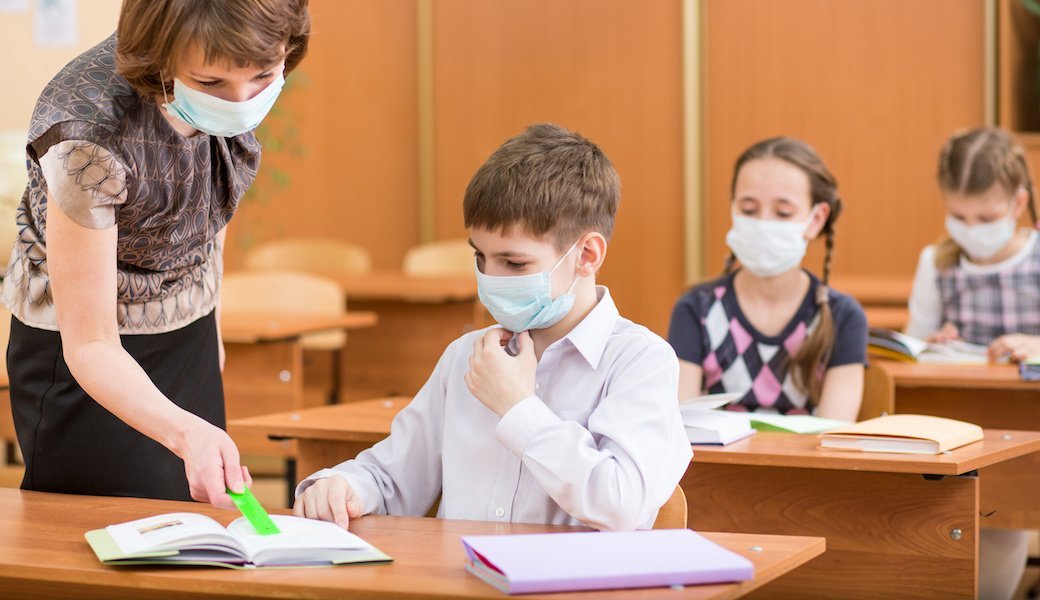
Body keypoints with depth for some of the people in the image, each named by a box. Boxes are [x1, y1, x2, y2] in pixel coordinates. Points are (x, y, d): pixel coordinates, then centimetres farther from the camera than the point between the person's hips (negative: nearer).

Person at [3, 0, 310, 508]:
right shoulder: (88, 136, -35)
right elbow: (90, 344, -29)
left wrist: (211, 321, 15)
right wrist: (184, 432, -44)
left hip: (190, 335, 6)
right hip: (91, 363, -5)